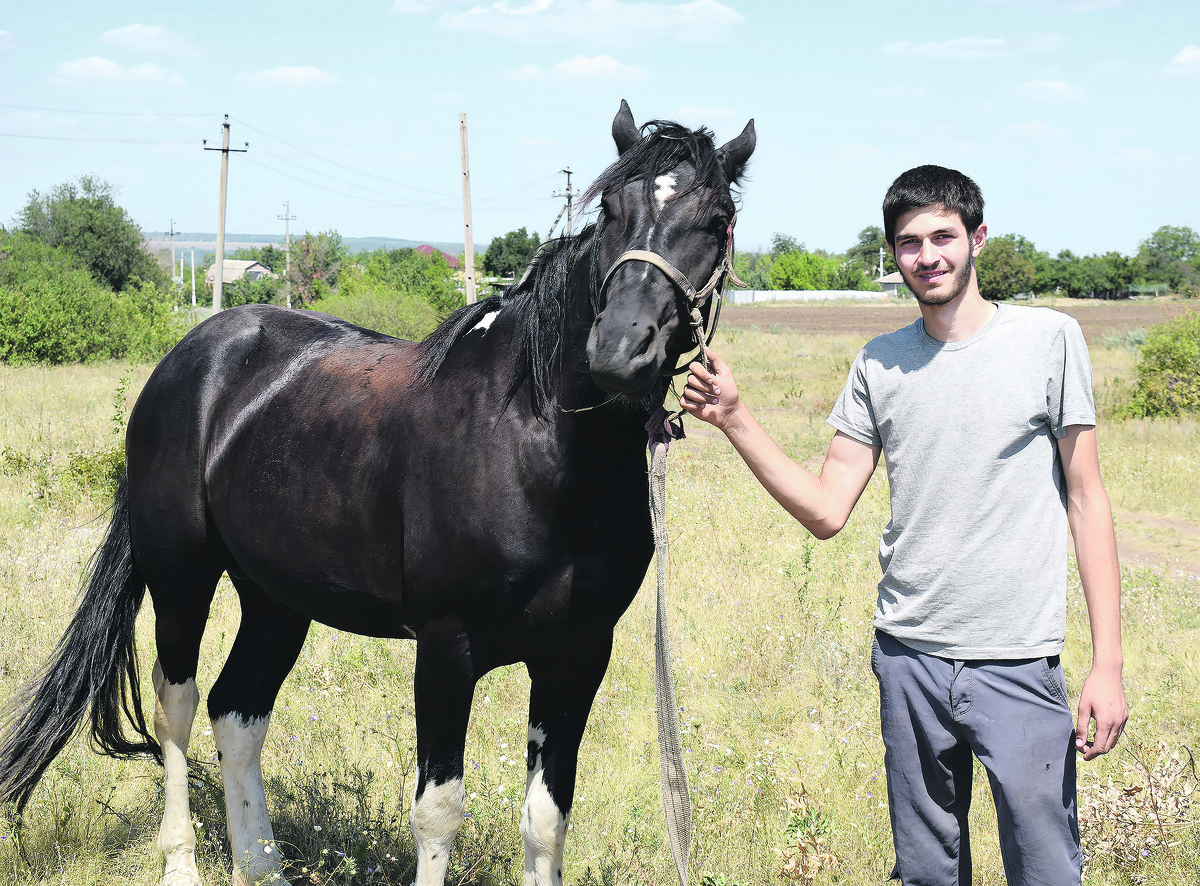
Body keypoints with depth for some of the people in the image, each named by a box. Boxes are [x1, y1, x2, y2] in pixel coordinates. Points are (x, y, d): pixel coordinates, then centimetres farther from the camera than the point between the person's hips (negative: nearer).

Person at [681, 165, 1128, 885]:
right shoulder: (879, 365, 7)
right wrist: (735, 420, -6)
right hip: (907, 656, 3)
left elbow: (1087, 500, -1)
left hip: (1018, 662, -3)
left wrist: (1108, 663, -6)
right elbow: (826, 511, 5)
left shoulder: (1050, 339, -2)